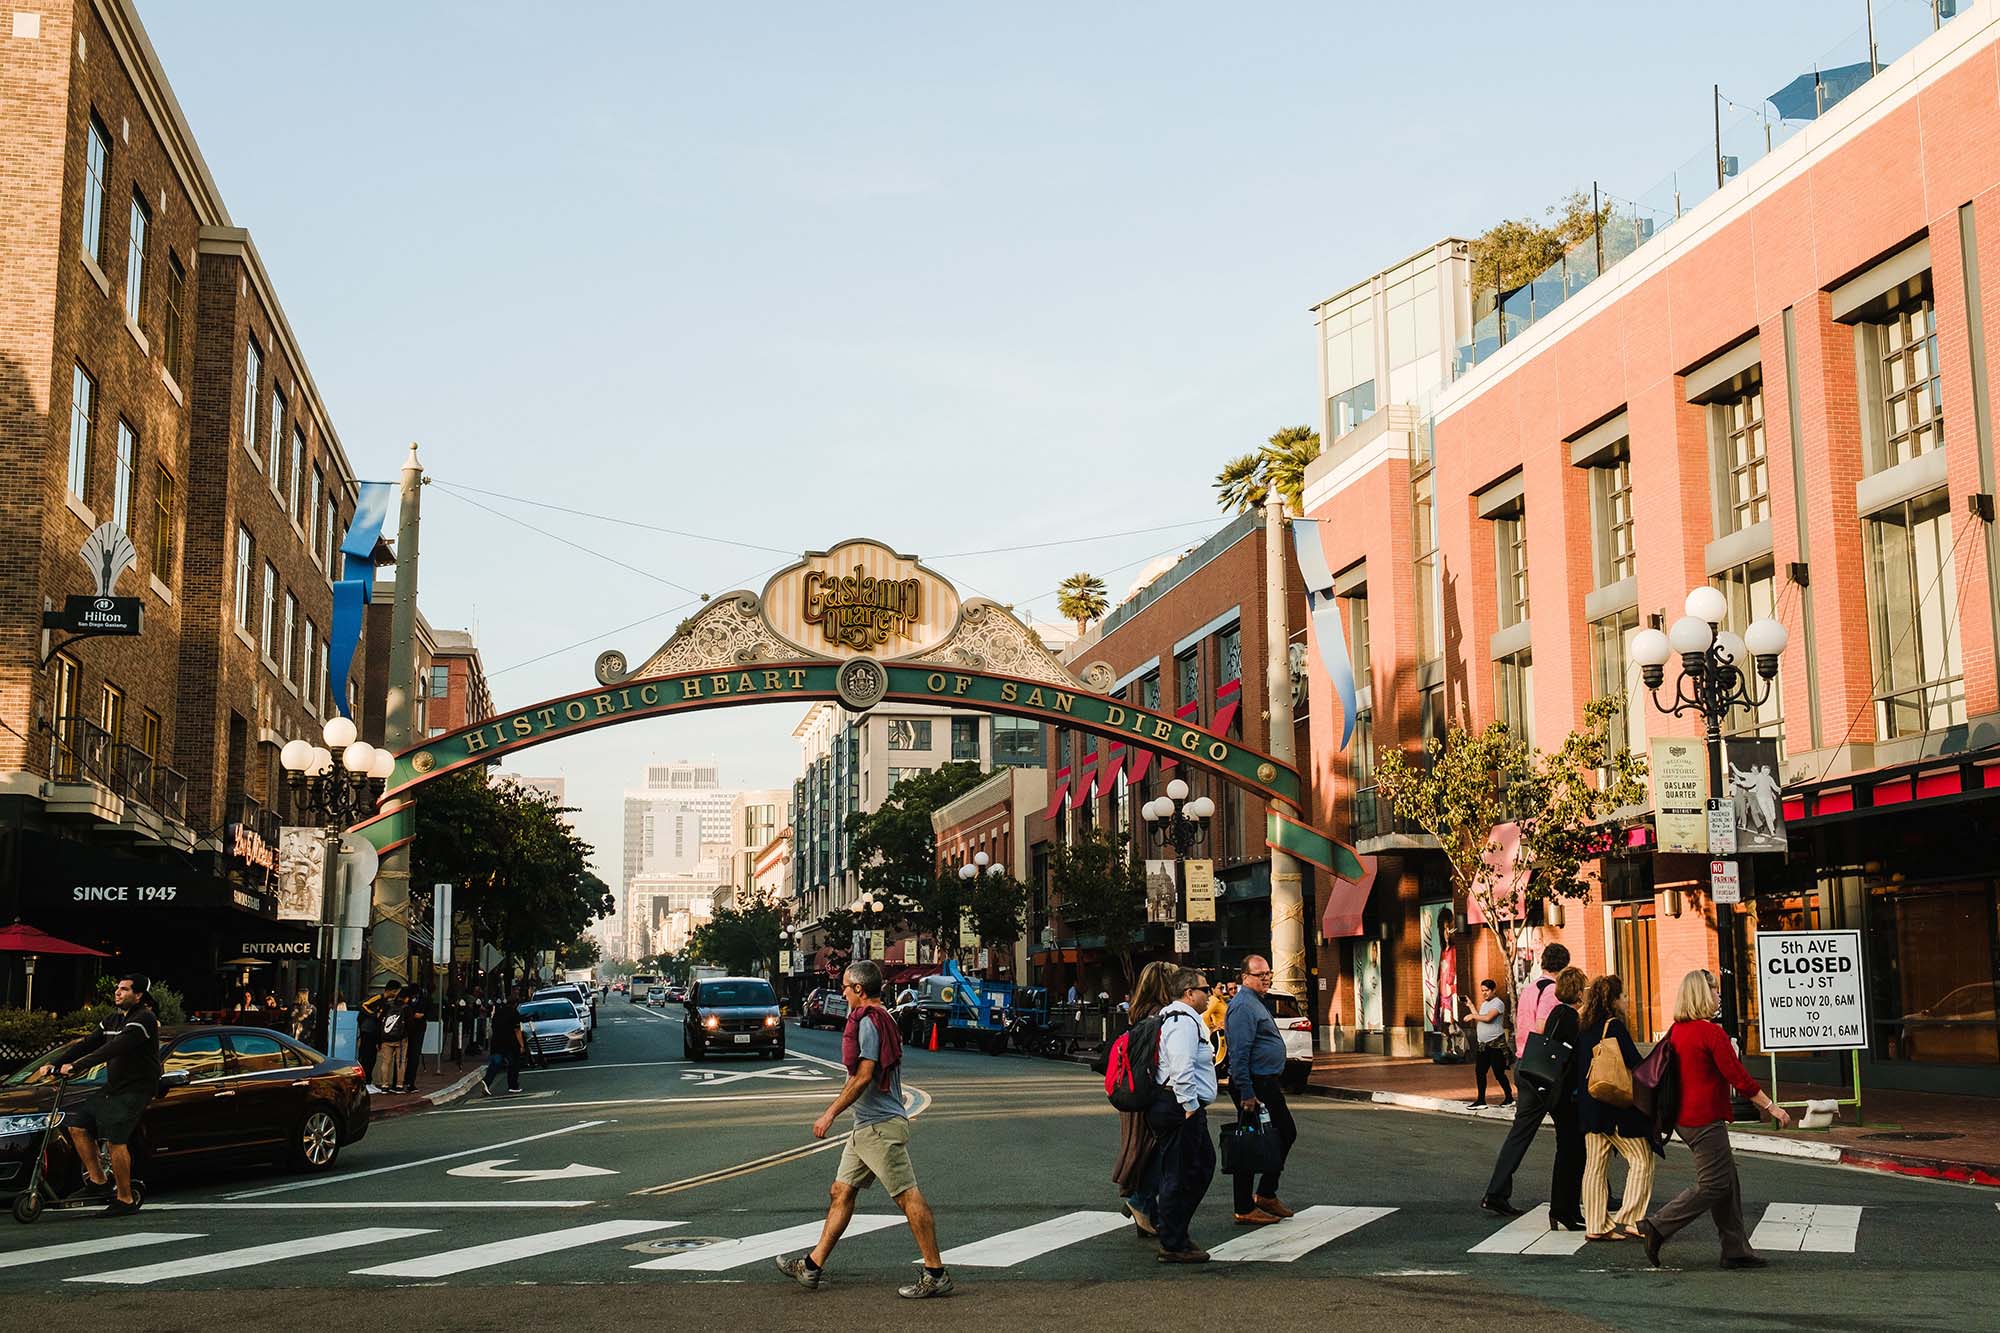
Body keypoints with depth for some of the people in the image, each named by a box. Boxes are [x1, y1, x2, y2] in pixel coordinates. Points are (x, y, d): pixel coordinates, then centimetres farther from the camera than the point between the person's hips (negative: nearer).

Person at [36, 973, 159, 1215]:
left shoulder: (144, 1019, -16)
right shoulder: (113, 1019, 15)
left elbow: (114, 1048, -26)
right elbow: (89, 1045, 13)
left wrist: (76, 1066, -28)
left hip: (135, 1089, -10)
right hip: (113, 1087, 10)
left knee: (115, 1139, -17)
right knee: (78, 1126, 5)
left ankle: (126, 1199, -8)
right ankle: (98, 1182, 13)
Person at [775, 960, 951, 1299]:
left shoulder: (868, 1021, -14)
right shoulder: (882, 1019, 17)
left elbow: (863, 1076, -20)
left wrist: (831, 1113, -15)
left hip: (881, 1127, -11)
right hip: (866, 1126, 11)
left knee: (908, 1196, -7)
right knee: (842, 1191, 12)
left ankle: (936, 1275, -5)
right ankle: (812, 1267, 18)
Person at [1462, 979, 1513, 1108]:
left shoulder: (1498, 1003, -11)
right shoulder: (1484, 1004, 17)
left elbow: (1488, 1018, -23)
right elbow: (1479, 1019, 15)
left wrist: (1473, 1015, -11)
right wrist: (1471, 1007, 13)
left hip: (1495, 1044, -8)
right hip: (1483, 1044, 8)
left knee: (1499, 1073, -4)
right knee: (1479, 1071, 5)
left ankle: (1509, 1098, 9)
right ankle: (1481, 1100, 10)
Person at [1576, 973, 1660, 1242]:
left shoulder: (1584, 1027, 9)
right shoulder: (1614, 1026, -14)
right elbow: (1635, 1064, -16)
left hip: (1589, 1106, 8)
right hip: (1618, 1107, -8)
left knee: (1595, 1164, 9)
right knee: (1641, 1159, 1)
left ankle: (1596, 1226, 10)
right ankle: (1628, 1220, -4)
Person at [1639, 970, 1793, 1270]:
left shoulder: (1676, 1031, 10)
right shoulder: (1712, 1032, -16)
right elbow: (1738, 1076, -16)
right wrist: (1771, 1107, -10)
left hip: (1683, 1118, 9)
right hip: (1705, 1120, -9)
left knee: (1728, 1182, 13)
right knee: (1713, 1184, -4)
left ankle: (1736, 1250, 14)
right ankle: (1658, 1227, -5)